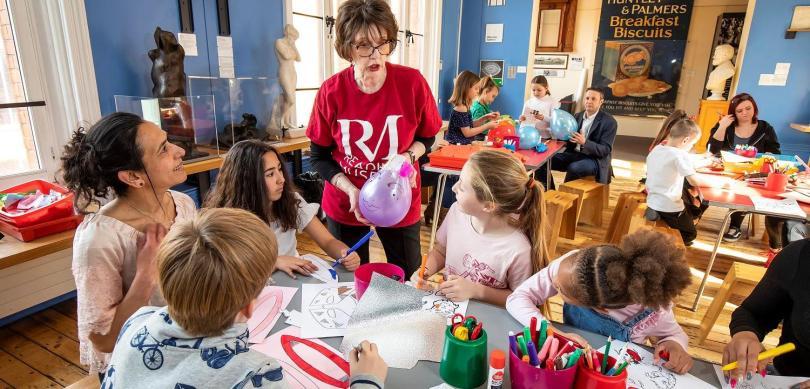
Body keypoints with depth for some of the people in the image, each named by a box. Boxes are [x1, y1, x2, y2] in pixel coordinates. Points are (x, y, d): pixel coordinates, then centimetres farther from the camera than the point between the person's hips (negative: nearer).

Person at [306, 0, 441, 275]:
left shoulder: (412, 82, -15)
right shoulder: (331, 91, -15)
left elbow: (427, 137, 1)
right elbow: (319, 156, -5)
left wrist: (409, 156, -20)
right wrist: (351, 190, -20)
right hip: (344, 205, 0)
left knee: (409, 278, 16)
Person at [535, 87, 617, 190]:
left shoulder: (609, 121, -8)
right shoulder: (578, 116, 11)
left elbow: (606, 150, -14)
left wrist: (585, 142, -28)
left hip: (595, 159, -6)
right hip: (574, 154, 6)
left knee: (574, 168, -37)